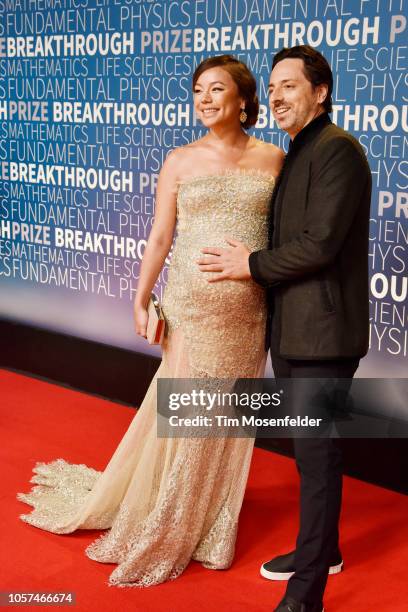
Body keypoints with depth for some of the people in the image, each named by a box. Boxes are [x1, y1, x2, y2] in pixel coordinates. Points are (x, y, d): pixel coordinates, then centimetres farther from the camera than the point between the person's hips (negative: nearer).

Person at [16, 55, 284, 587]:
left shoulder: (274, 158, 4)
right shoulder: (181, 161, 1)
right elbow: (159, 237, 2)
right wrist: (140, 301, -1)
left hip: (249, 309, 2)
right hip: (191, 303, -1)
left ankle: (209, 525, 29)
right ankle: (161, 528, 24)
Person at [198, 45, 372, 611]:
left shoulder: (336, 149, -14)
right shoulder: (294, 155, 16)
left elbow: (320, 243, -22)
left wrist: (252, 265, -12)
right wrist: (250, 263, 3)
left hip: (322, 331, -9)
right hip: (291, 330, 9)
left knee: (316, 452, -2)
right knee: (309, 447, 20)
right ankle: (321, 549, 37)